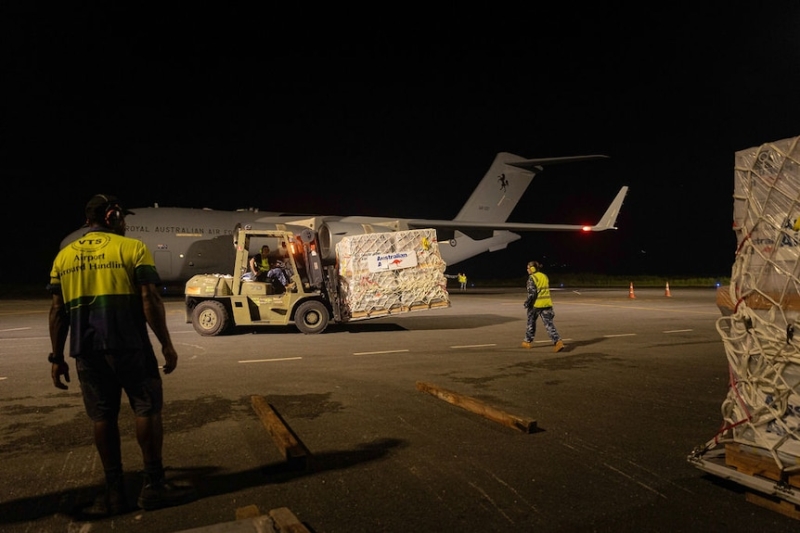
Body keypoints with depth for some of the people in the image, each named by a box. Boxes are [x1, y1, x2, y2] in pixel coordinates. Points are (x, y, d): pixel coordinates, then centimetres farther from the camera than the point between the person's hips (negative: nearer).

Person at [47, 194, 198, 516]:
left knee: (103, 417, 10)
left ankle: (114, 492, 16)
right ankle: (153, 486, 7)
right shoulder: (132, 247, -2)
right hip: (129, 345, -4)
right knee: (147, 409, 4)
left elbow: (58, 311, 10)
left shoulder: (64, 256, 12)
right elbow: (150, 300, -9)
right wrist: (166, 344, -5)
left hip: (86, 350, 5)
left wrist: (57, 357, 14)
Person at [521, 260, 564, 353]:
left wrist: (527, 302, -6)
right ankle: (558, 341, -14)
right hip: (547, 303, 6)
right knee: (549, 324, 1)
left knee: (531, 323, 13)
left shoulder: (532, 278, -10)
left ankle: (528, 341, 24)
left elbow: (532, 292, -16)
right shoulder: (545, 276, 13)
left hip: (536, 304, -5)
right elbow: (546, 290, 17)